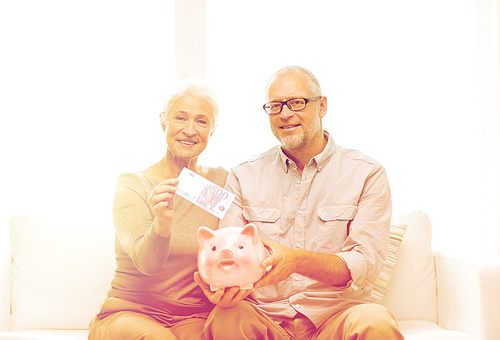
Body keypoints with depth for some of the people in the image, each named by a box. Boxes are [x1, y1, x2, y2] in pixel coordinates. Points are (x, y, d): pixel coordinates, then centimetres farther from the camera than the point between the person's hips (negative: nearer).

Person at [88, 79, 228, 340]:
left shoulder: (221, 182, 6)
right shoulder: (131, 185, -2)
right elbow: (145, 262, -17)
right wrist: (162, 225, -38)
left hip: (195, 318, 1)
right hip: (129, 313, 0)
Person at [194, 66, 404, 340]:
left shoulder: (365, 173, 3)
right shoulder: (244, 176, 10)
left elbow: (366, 264, -8)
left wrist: (297, 260, -27)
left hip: (335, 315, -1)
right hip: (263, 315, 1)